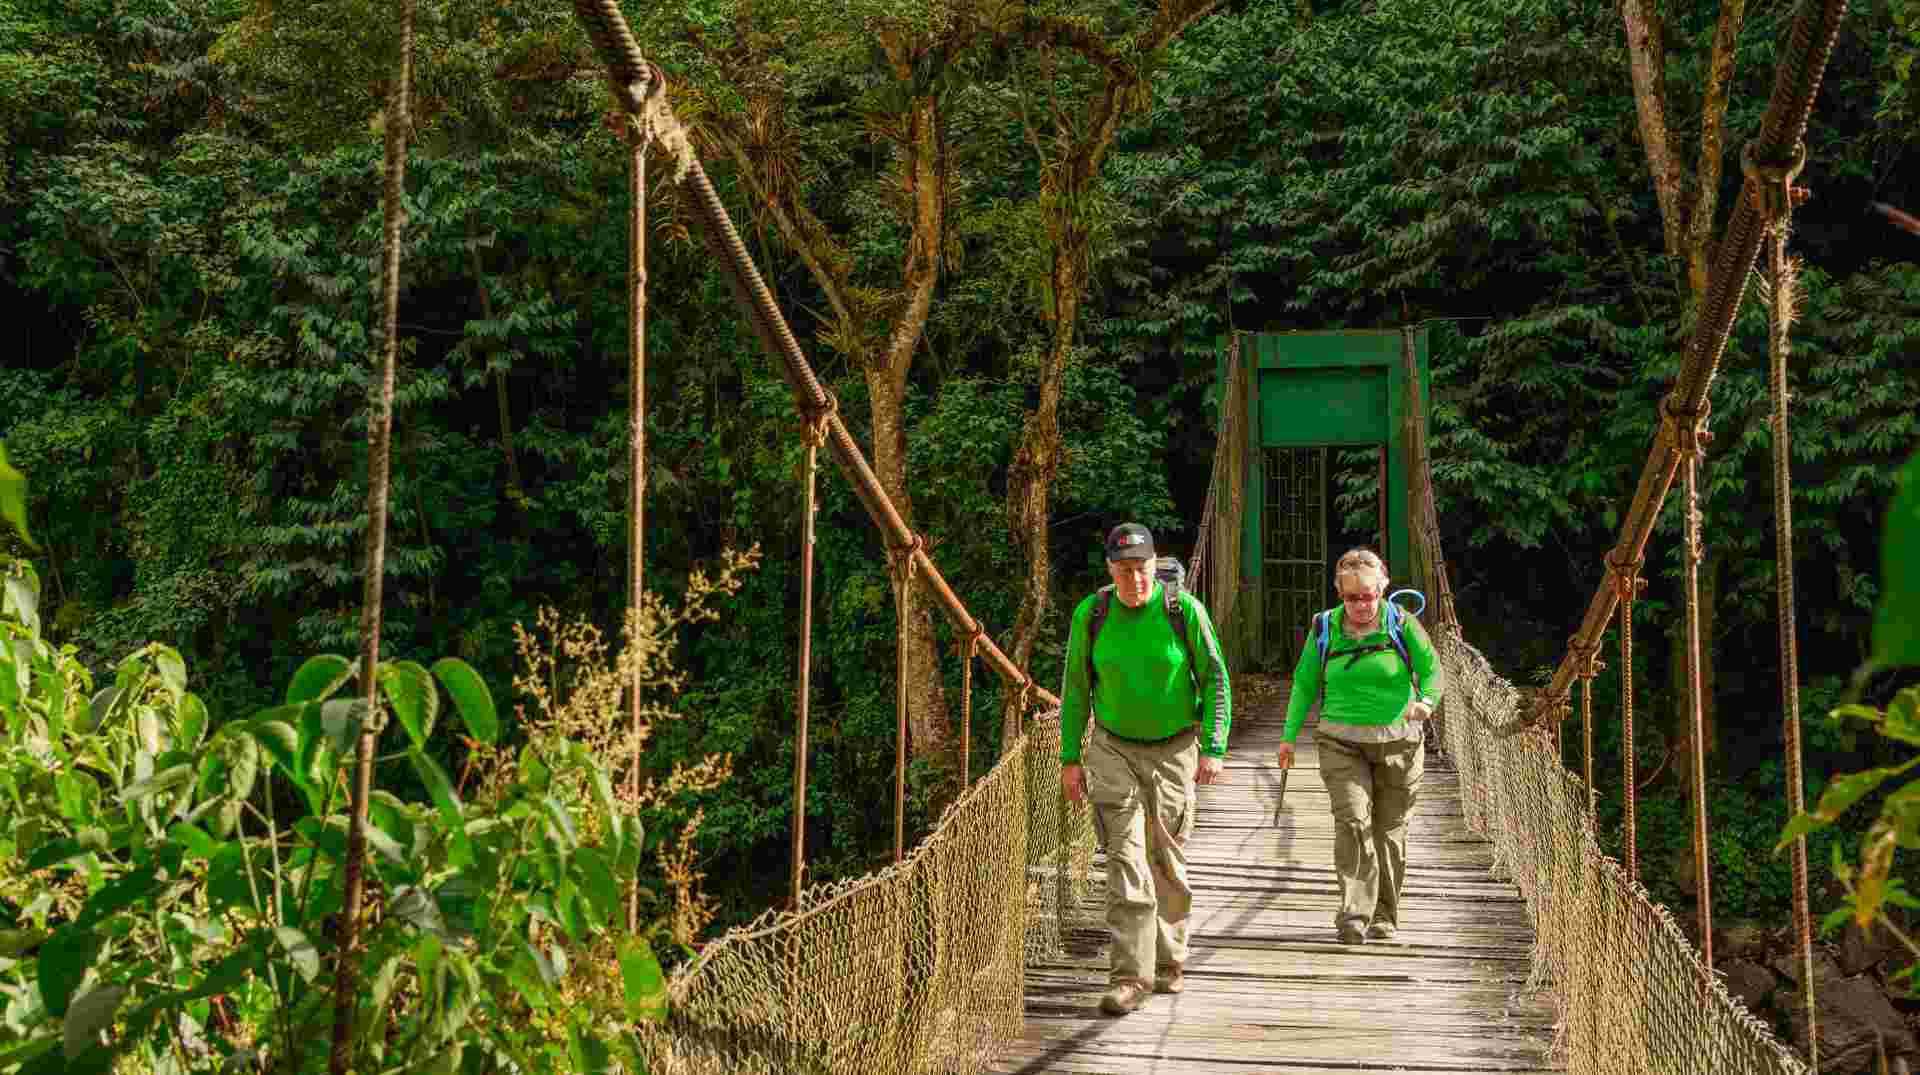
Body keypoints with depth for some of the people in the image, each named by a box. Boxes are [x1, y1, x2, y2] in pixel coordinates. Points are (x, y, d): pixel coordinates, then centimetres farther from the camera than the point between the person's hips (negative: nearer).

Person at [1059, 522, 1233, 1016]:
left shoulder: (1185, 610, -12)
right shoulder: (1090, 615, -7)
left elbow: (1215, 680, -6)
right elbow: (1075, 688, 3)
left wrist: (1214, 749, -12)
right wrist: (1070, 758, 1)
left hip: (1174, 749, 0)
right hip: (1115, 749, 0)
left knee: (1167, 860, 9)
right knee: (1125, 858, -10)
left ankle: (1169, 961, 28)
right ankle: (1130, 976, -12)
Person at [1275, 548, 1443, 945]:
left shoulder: (1402, 625, -2)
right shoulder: (1324, 628, 2)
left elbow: (1432, 671, 1)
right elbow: (1305, 683, 10)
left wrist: (1427, 700, -21)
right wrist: (1289, 735, 6)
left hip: (1397, 742, 0)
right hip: (1342, 741, 0)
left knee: (1389, 830, 7)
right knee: (1352, 820, -18)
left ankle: (1384, 916, 21)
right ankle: (1354, 915, -19)